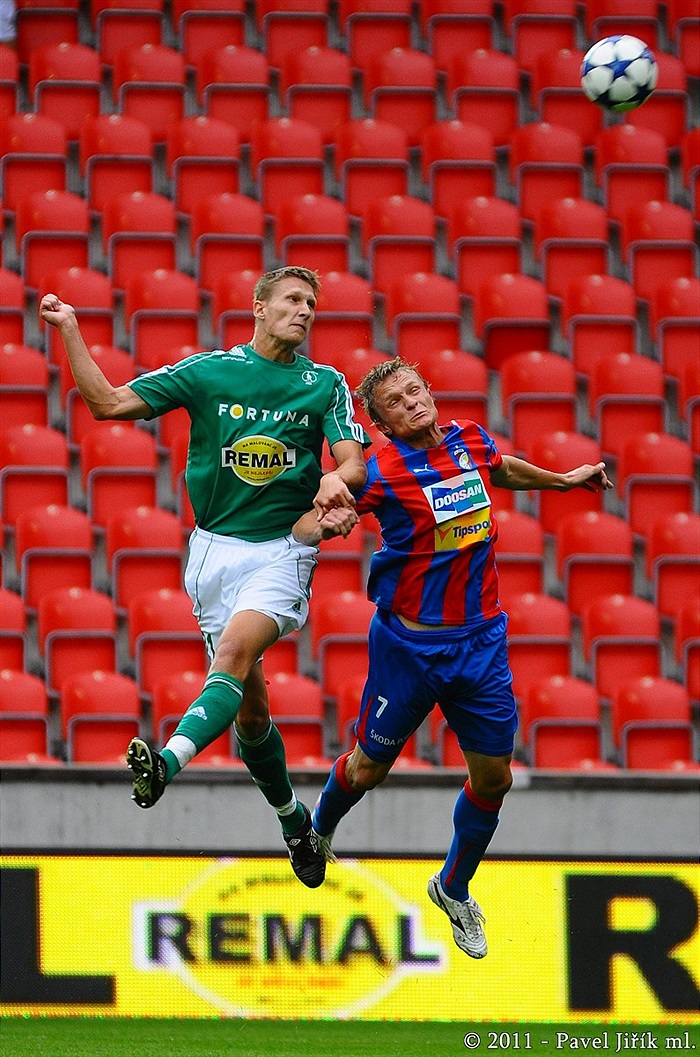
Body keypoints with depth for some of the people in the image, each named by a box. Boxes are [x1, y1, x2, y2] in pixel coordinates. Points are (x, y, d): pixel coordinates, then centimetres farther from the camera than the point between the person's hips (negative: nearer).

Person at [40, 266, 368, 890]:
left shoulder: (326, 385, 6)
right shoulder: (206, 371, 4)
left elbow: (355, 466, -1)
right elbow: (109, 402, 3)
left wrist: (336, 479, -25)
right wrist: (70, 331, -5)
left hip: (283, 550, -2)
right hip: (215, 548, 2)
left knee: (236, 649, -30)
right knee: (249, 705, 4)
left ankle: (170, 760, -50)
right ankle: (293, 820, 23)